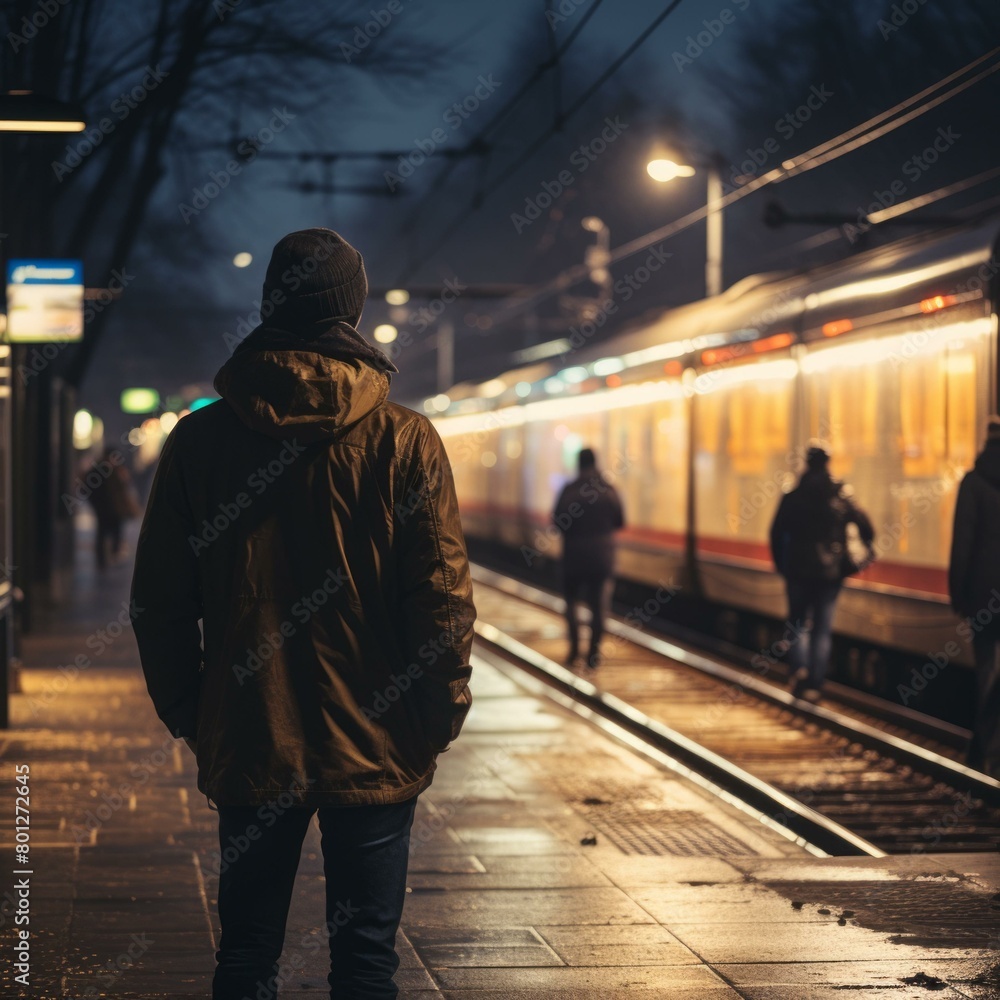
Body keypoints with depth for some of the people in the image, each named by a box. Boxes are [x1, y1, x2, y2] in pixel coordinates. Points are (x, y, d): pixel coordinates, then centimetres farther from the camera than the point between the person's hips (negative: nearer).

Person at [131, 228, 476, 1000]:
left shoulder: (199, 439, -1)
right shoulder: (405, 441, -7)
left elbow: (160, 604, 3)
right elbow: (443, 601, -8)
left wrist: (189, 717, 14)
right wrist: (438, 720, 4)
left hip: (247, 748, 2)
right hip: (375, 750, -2)